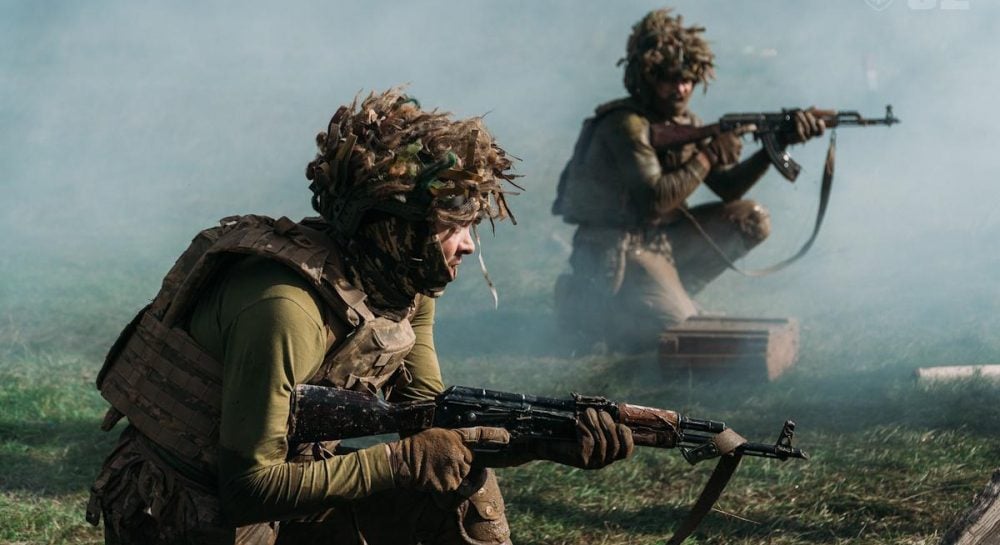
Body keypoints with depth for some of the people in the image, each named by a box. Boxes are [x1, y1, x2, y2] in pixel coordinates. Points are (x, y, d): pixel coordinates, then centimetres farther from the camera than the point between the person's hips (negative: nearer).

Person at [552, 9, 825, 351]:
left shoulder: (685, 123, 6)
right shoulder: (627, 126, -20)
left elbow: (726, 188, 3)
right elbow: (653, 201, -29)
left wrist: (778, 144, -10)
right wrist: (709, 155, -22)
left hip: (658, 237, 9)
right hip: (616, 249, -9)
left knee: (752, 220, 1)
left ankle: (668, 292, 4)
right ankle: (586, 303, 0)